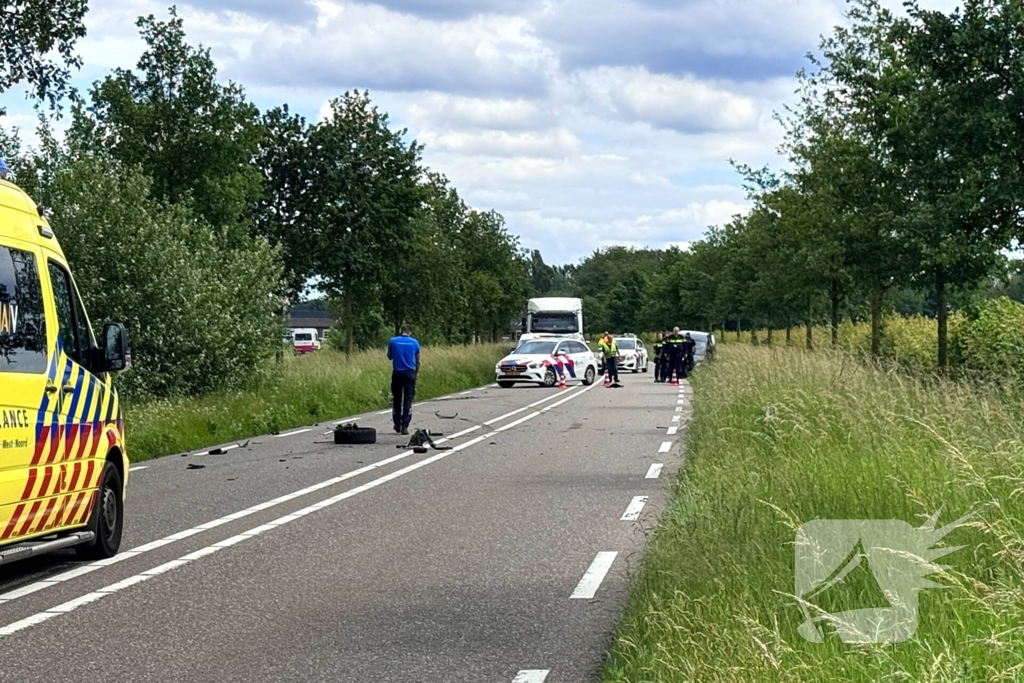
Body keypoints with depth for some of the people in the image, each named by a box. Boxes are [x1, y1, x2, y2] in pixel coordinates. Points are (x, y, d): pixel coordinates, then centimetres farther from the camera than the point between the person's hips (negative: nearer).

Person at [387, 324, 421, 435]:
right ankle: (404, 426, -9)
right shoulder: (414, 342, 0)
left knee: (396, 400, 13)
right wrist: (417, 372, 25)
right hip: (410, 373, -1)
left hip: (397, 373, 1)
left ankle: (397, 426, 20)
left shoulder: (393, 341, -1)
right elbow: (417, 360, 11)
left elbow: (389, 357, 12)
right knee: (408, 400, 1)